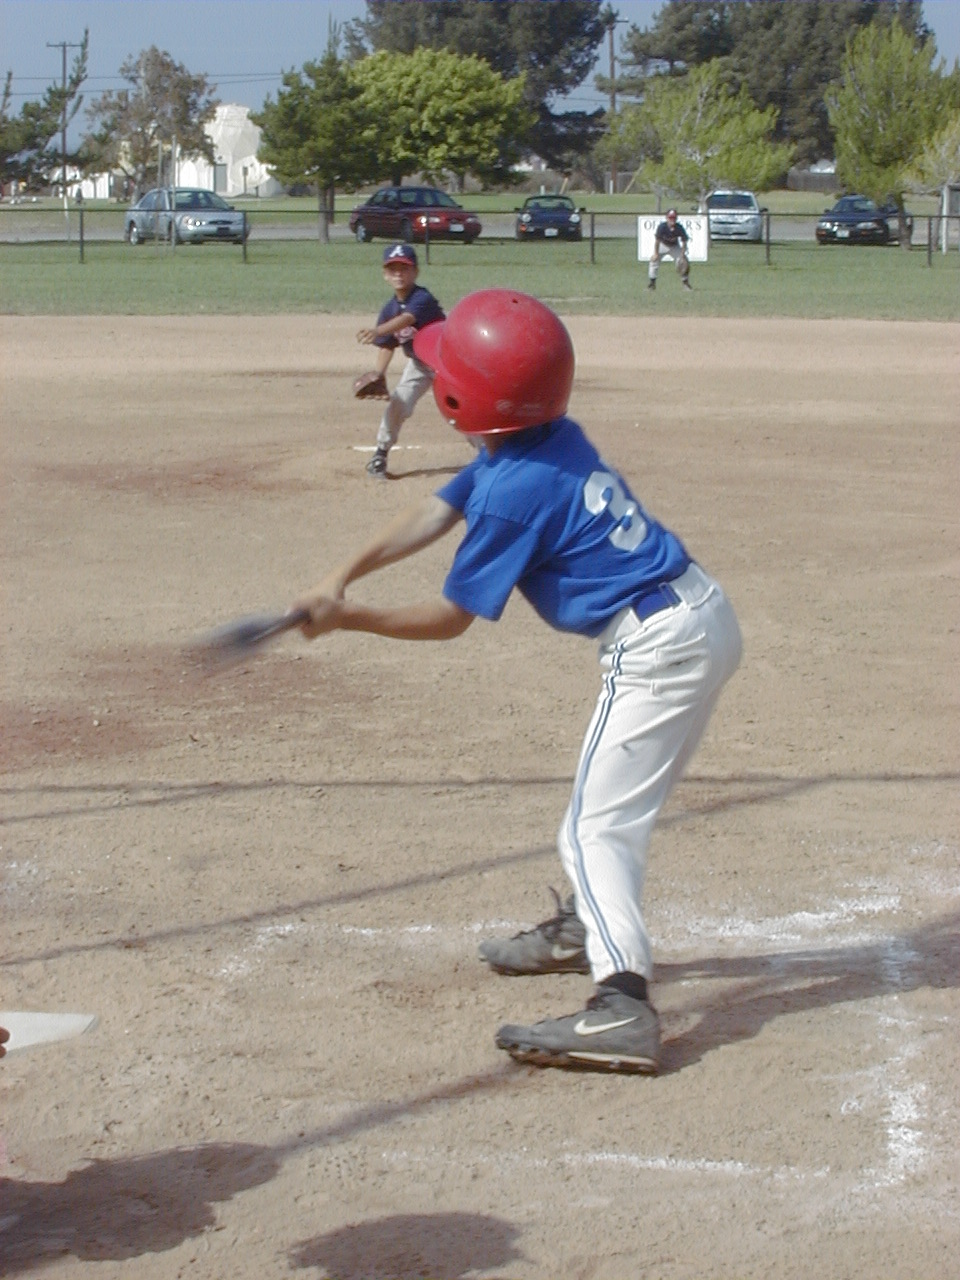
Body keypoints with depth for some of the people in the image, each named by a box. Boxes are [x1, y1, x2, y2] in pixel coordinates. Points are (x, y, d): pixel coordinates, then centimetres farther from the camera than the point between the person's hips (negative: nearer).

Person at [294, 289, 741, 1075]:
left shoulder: (516, 491, -20)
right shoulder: (545, 435, 6)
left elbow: (449, 620, -9)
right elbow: (437, 512, 12)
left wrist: (348, 619, 1)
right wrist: (345, 576, 2)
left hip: (657, 647, -10)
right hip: (706, 618, 10)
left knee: (598, 825, -10)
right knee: (611, 801, 26)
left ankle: (624, 1009, -21)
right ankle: (592, 932, 45)